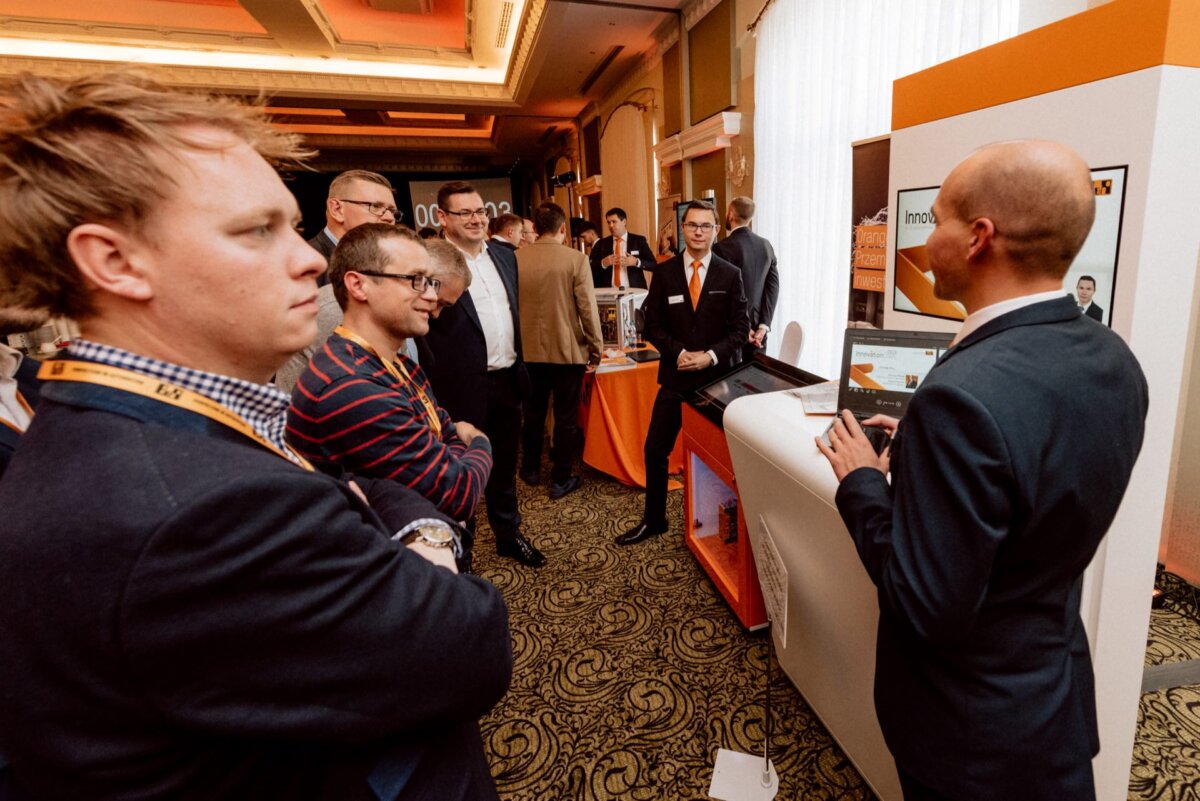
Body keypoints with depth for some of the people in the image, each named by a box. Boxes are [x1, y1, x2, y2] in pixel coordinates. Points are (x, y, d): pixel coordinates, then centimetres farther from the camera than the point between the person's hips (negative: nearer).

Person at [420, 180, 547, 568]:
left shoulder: (504, 256, 10)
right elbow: (421, 333, -14)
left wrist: (519, 365, 14)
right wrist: (438, 386, -17)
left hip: (507, 380, 6)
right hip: (464, 387, -6)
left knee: (505, 465, 20)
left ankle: (509, 535, 38)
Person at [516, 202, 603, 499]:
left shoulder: (516, 258, -3)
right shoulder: (576, 259, -13)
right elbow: (588, 308, -13)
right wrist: (596, 349, -2)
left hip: (529, 350, 4)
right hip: (568, 350, -3)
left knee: (534, 412, 19)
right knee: (566, 416, 8)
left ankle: (531, 469, 34)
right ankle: (561, 480, 17)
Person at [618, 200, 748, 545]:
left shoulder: (730, 274, 0)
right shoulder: (664, 273, 2)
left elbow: (740, 327, -1)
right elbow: (653, 326, 1)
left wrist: (711, 356, -14)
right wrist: (680, 353, -12)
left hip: (719, 374, -1)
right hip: (675, 374, 1)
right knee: (656, 448, 2)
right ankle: (653, 519, 19)